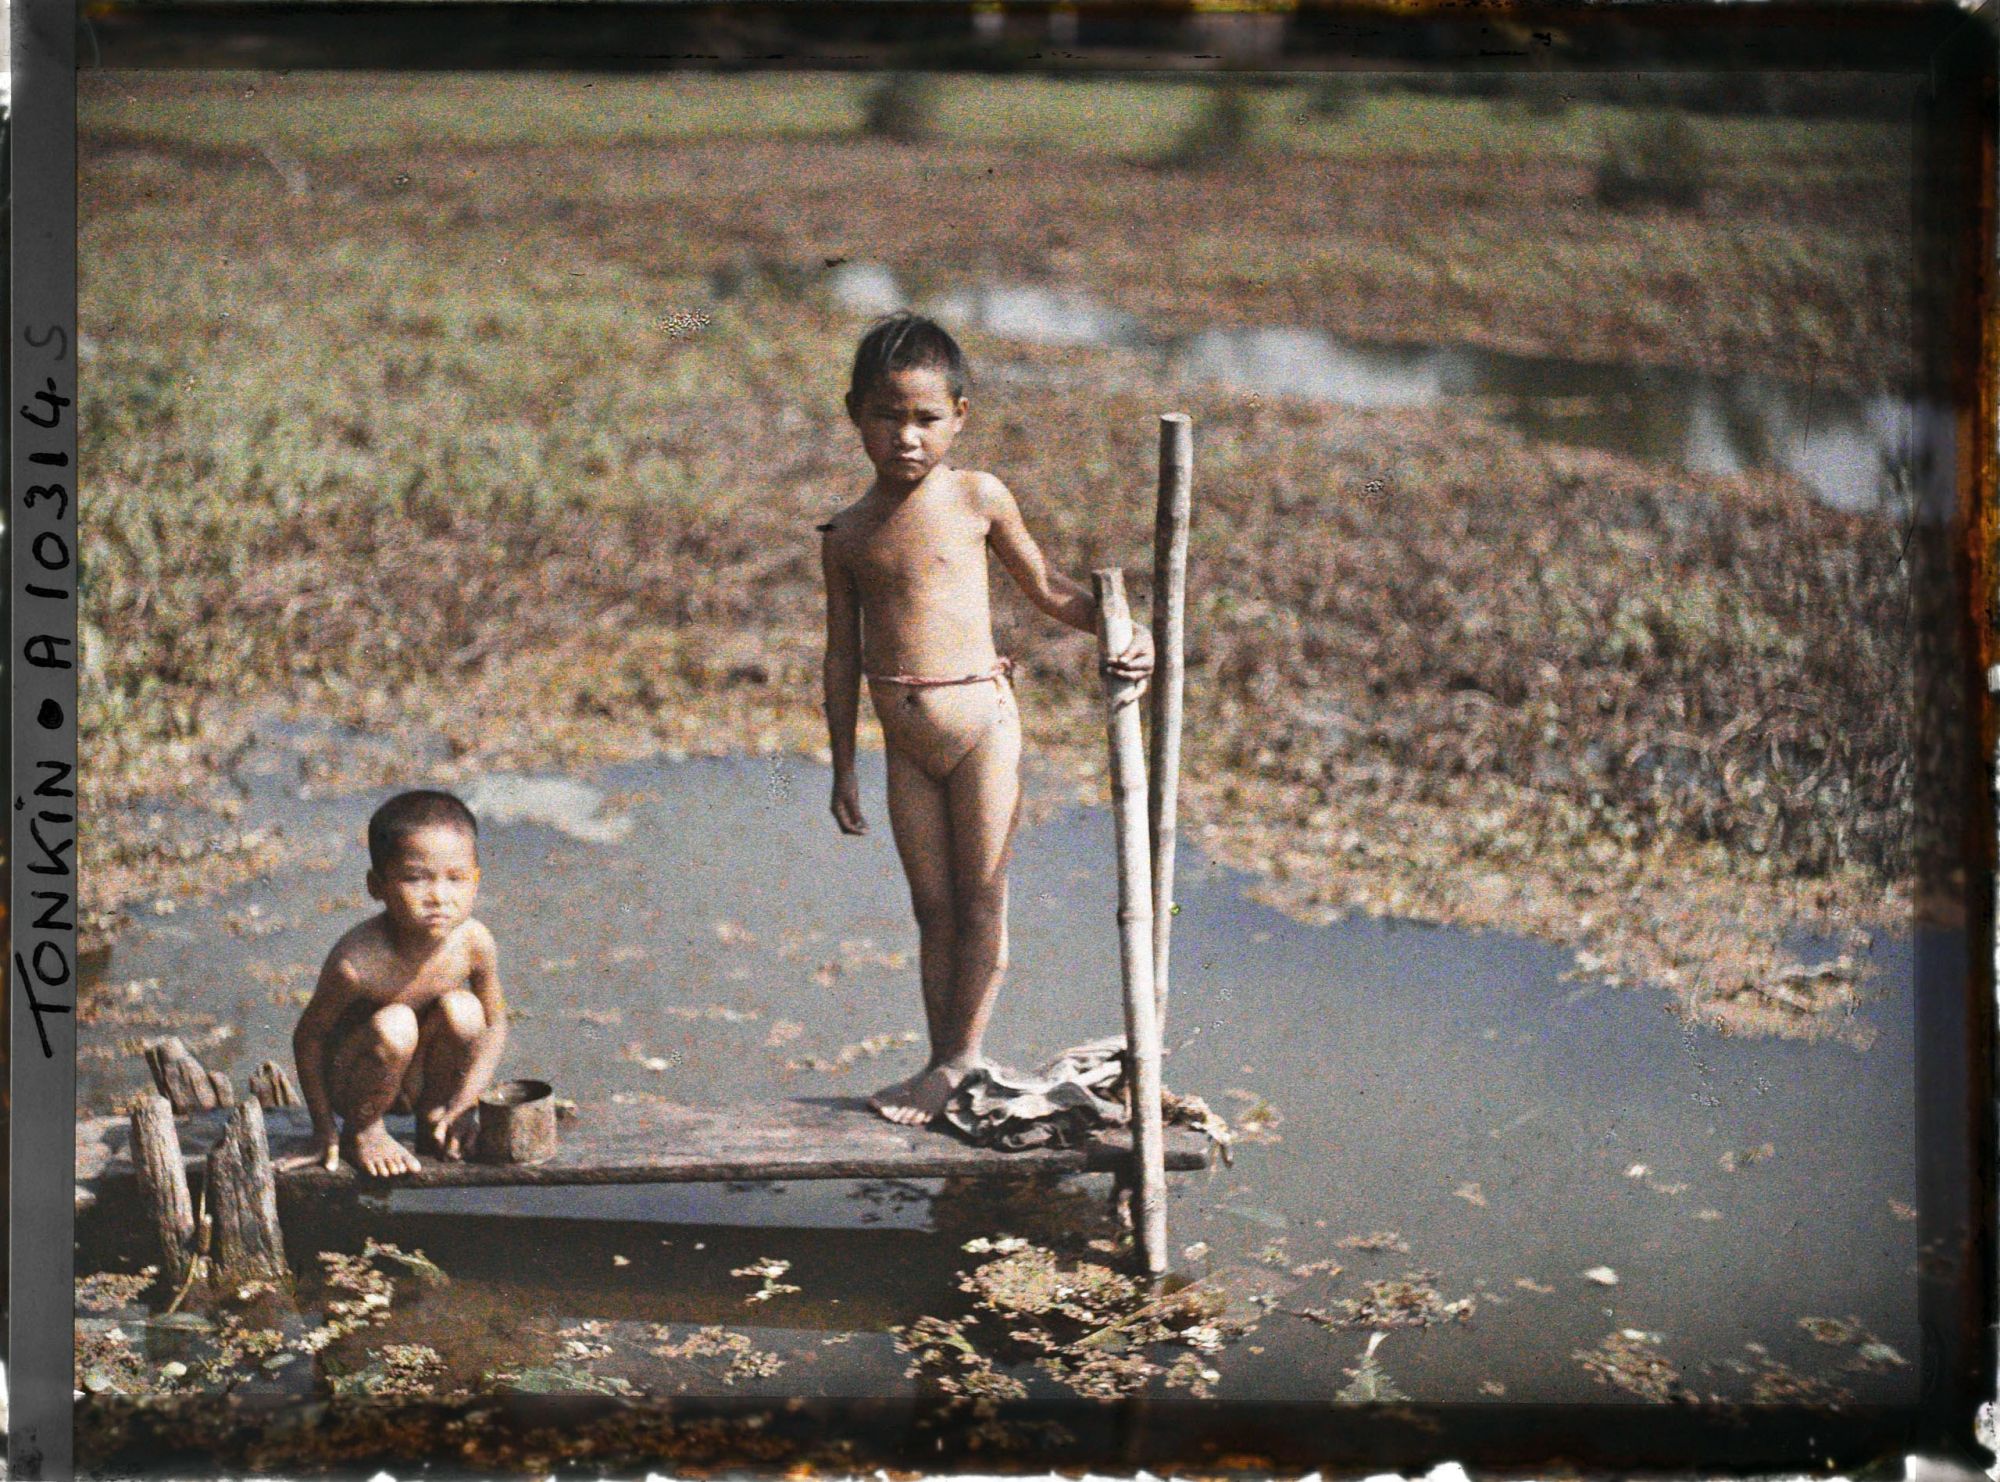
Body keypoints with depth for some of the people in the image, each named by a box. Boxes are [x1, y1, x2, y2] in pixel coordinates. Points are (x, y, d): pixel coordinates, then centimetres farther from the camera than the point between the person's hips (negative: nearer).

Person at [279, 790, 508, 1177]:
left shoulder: (474, 943, -19)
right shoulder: (357, 961, -31)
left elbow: (494, 1025, -4)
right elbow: (309, 1036, -17)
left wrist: (461, 1104, -13)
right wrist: (324, 1130, -13)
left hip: (424, 1075, 4)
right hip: (353, 1084, -4)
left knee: (462, 1010, -23)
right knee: (394, 1026, -33)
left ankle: (431, 1125, 1)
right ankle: (363, 1131, -6)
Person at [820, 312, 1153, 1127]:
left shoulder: (976, 497, -2)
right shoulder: (847, 534, 5)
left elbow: (1044, 587, 9)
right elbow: (844, 655, 11)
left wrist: (1123, 628, -6)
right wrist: (843, 769, 13)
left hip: (980, 721, -3)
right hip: (904, 743, 3)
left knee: (980, 901, 0)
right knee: (933, 907, 9)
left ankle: (960, 1060, 6)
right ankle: (942, 1058, 16)